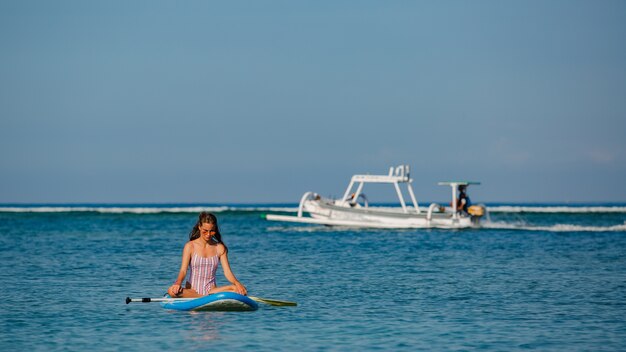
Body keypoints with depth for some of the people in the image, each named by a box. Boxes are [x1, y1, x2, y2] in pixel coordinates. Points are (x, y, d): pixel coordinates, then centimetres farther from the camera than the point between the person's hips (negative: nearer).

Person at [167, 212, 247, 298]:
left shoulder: (219, 248, 7)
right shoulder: (190, 246, 1)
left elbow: (227, 272, 0)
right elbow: (183, 270, -8)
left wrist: (237, 283, -22)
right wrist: (178, 283, -30)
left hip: (211, 290, 1)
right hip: (192, 291, -1)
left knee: (241, 290, -25)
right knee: (171, 291, -35)